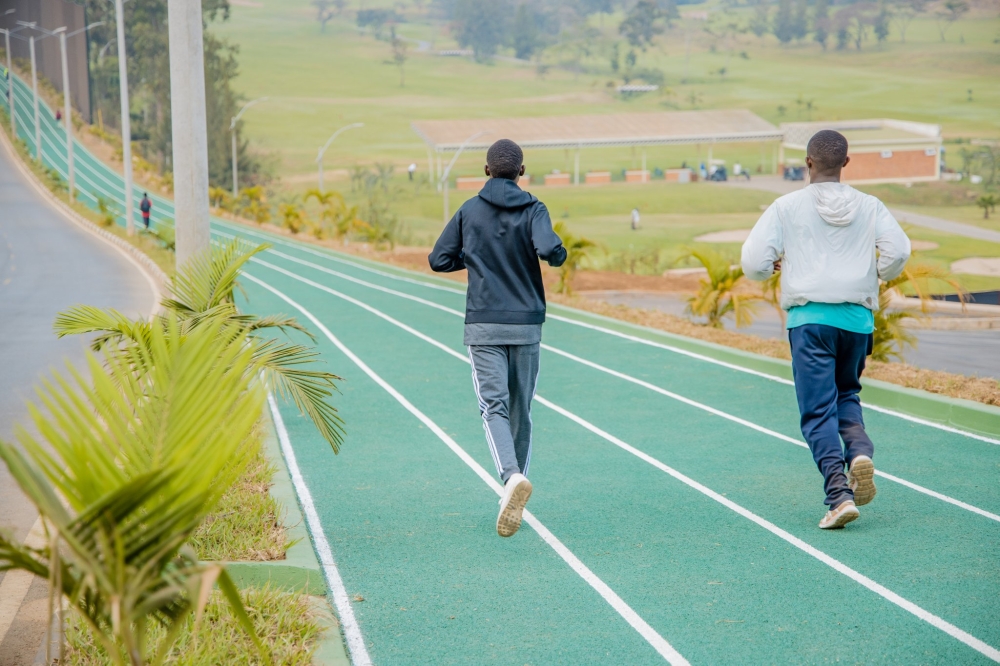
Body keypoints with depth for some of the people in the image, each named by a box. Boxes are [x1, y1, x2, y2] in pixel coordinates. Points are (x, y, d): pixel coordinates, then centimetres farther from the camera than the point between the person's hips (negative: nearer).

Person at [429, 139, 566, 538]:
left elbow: (438, 260, 2)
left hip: (484, 326, -1)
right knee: (520, 410, 13)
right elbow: (549, 250, -21)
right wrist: (560, 254, 2)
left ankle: (512, 476, -33)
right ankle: (515, 486, 21)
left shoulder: (469, 211, 2)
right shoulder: (533, 210, -2)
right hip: (526, 325, 1)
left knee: (494, 406, -8)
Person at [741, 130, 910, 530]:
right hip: (857, 317, 3)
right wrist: (876, 276, 14)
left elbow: (753, 261, -5)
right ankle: (860, 452, -5)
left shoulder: (787, 207, 0)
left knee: (818, 411, -1)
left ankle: (840, 493, -15)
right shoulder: (869, 207, 6)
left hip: (809, 317, -3)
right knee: (847, 394, 23)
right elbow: (898, 250, -6)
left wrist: (771, 268, 18)